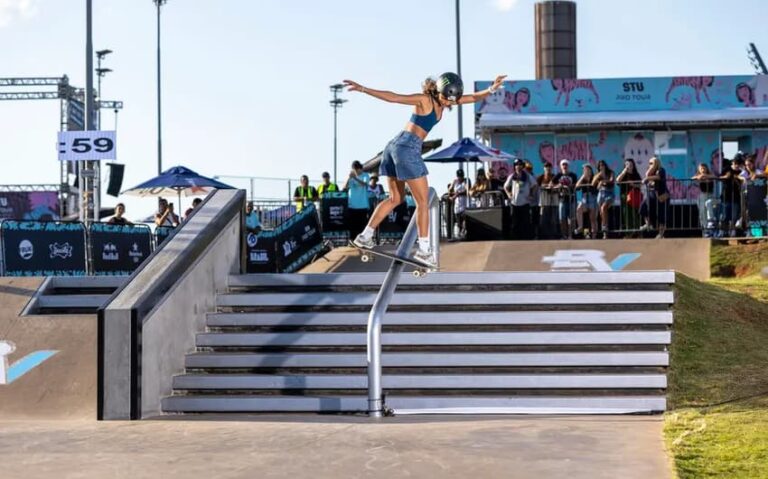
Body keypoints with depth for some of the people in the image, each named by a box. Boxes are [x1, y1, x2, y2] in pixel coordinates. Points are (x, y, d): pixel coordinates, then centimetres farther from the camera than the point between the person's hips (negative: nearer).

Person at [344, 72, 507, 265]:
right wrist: (362, 89, -17)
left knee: (395, 198, 17)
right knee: (423, 201, -2)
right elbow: (392, 97, -13)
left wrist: (491, 89, -6)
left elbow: (474, 97, 11)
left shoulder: (443, 99, 13)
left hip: (395, 146, 9)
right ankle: (423, 249, 0)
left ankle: (365, 236, 17)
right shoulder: (424, 100, -10)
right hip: (408, 148, -9)